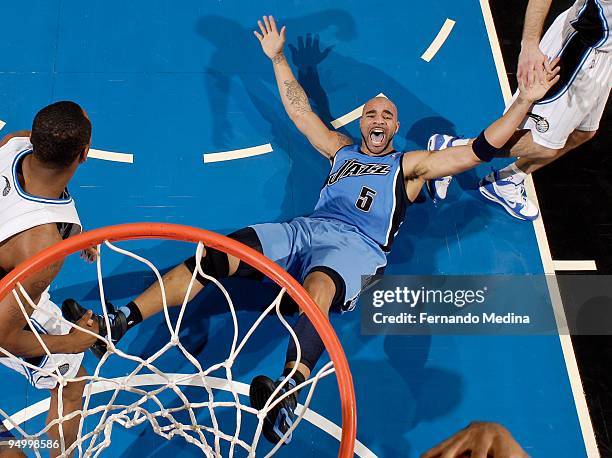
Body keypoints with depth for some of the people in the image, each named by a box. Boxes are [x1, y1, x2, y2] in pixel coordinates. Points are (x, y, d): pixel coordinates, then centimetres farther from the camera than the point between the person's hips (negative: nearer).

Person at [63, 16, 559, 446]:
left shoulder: (410, 164, 20)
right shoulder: (341, 149, 30)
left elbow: (479, 149, 14)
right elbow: (300, 110, 37)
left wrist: (524, 101, 9)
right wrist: (277, 57, 41)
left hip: (358, 247, -4)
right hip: (307, 230, 4)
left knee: (316, 289, -40)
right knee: (221, 253, -19)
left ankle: (288, 393, -62)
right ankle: (119, 322, -23)